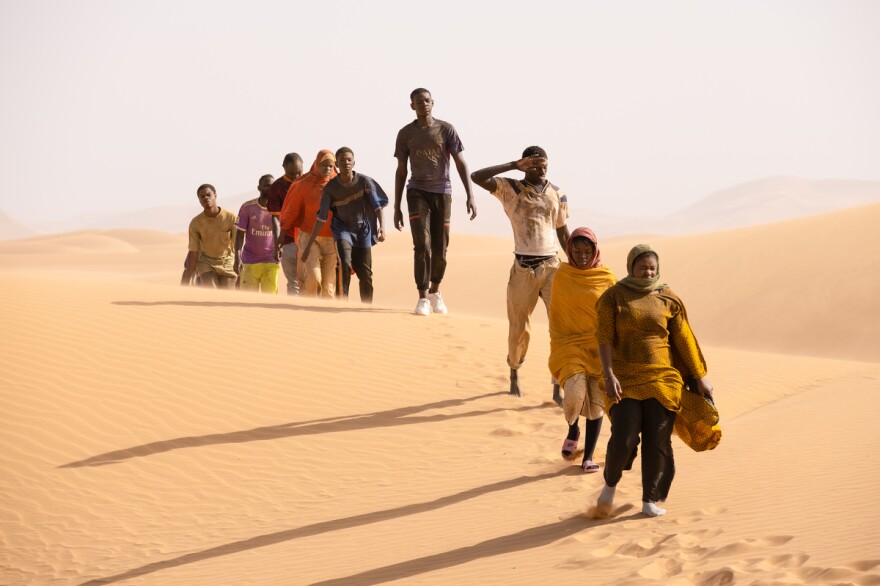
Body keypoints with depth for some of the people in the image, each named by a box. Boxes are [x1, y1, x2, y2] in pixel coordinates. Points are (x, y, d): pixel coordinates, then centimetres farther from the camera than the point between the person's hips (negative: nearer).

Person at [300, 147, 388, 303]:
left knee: (365, 273, 1)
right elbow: (321, 218, -7)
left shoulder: (364, 181, -14)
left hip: (363, 229, 1)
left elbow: (378, 205, -13)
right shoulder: (330, 187, -12)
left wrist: (382, 226, -32)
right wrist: (308, 245, -8)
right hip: (342, 227, -1)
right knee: (344, 264, -24)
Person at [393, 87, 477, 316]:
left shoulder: (446, 130, 1)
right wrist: (396, 207, 8)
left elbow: (460, 163, 0)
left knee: (440, 250, 4)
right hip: (417, 193, 0)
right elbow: (401, 171, 9)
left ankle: (435, 292, 27)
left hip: (442, 193, 0)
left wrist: (470, 196, -9)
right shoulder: (405, 134, 5)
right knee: (422, 245, -15)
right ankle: (423, 298, -11)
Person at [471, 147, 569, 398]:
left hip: (551, 266, 2)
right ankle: (514, 375, 32)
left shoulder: (558, 195, 8)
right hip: (523, 268, -2)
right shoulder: (510, 189, -2)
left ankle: (558, 387, -5)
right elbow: (477, 177, -16)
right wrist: (514, 166, -18)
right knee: (519, 327, 7)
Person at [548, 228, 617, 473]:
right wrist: (555, 347, 9)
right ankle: (572, 430, 14)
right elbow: (555, 314, 9)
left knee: (596, 401, 1)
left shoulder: (607, 278, 0)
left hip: (599, 347, 1)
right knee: (575, 394, -19)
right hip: (570, 345, -1)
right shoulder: (561, 276, 2)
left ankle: (588, 457, 14)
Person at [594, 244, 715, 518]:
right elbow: (605, 337, -7)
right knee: (623, 439, -11)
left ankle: (650, 500, 11)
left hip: (662, 379, 2)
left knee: (657, 441, -1)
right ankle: (610, 484, 16)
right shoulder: (613, 297, 0)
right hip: (625, 380, -2)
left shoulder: (668, 300, 6)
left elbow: (684, 339, 8)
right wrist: (609, 375, -17)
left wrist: (700, 377, 8)